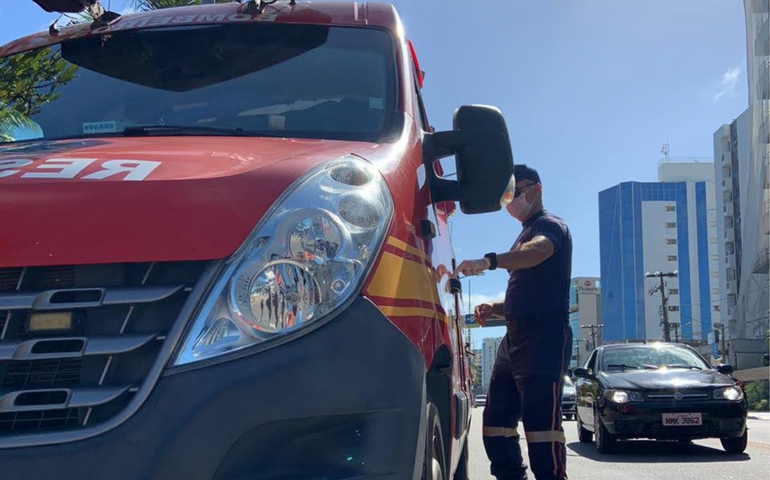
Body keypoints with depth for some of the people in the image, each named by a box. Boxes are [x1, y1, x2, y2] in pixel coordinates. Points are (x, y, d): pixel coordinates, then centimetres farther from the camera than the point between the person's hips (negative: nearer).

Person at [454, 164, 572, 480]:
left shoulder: (549, 225, -4)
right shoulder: (525, 234, 25)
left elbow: (538, 250, -30)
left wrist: (490, 261, -47)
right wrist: (494, 309, 11)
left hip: (545, 338, -10)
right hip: (515, 337, 10)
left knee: (541, 419, -15)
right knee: (497, 419, 8)